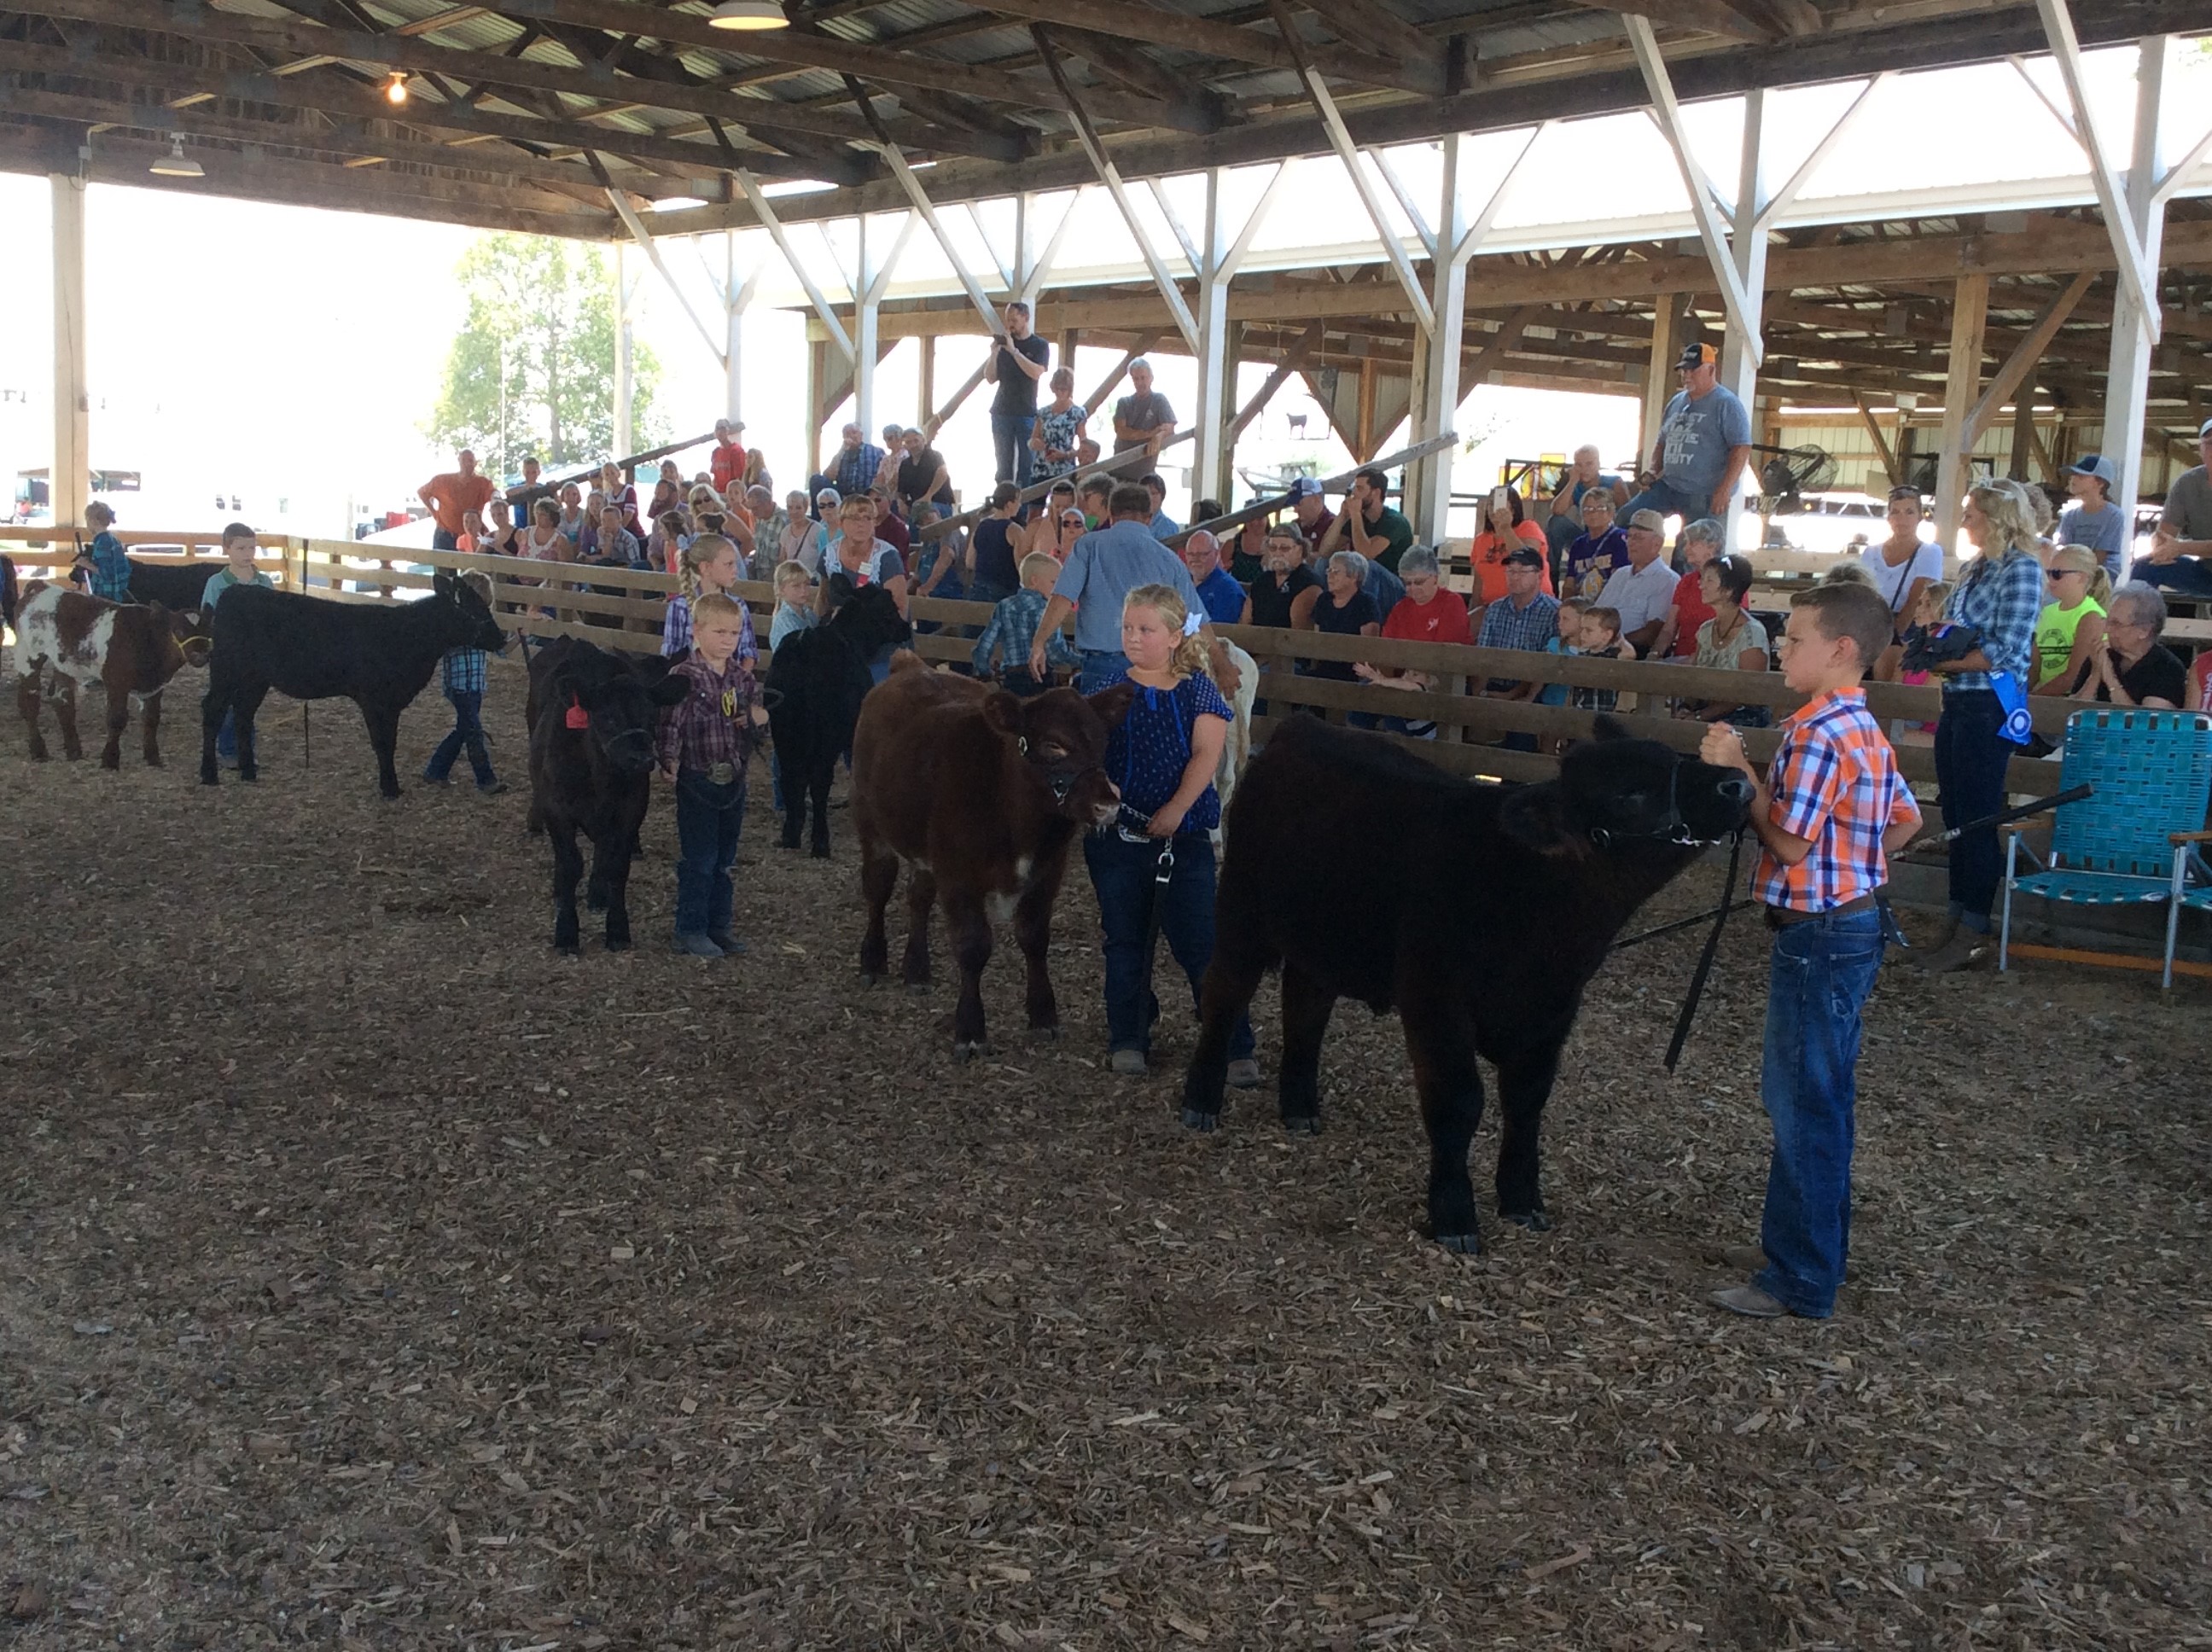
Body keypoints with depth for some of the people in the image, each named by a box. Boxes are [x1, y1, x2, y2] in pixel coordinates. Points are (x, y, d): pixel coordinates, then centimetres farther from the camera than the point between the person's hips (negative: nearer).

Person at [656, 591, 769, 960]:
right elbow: (670, 723, -13)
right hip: (697, 780, -6)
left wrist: (759, 719, -6)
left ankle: (718, 926, 23)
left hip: (734, 780, 6)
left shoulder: (743, 678, 7)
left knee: (724, 859, 13)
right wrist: (668, 762, -21)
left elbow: (754, 729, 16)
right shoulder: (683, 677, -11)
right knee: (698, 860, -1)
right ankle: (690, 930, 8)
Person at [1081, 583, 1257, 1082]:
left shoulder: (1197, 689, -2)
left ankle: (1236, 1046, 5)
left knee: (1200, 940, -2)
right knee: (1124, 939, 11)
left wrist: (1177, 808, -21)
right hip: (1115, 832, 2)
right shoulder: (1110, 686, 3)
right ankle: (1128, 1039, 24)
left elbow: (1207, 753, -11)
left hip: (1182, 833, -2)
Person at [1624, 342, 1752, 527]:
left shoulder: (1726, 404, -8)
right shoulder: (1676, 402, 15)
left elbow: (1741, 448, -14)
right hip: (1667, 486, 7)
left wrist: (1725, 489, -22)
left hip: (1705, 496, -7)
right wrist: (1654, 470, 7)